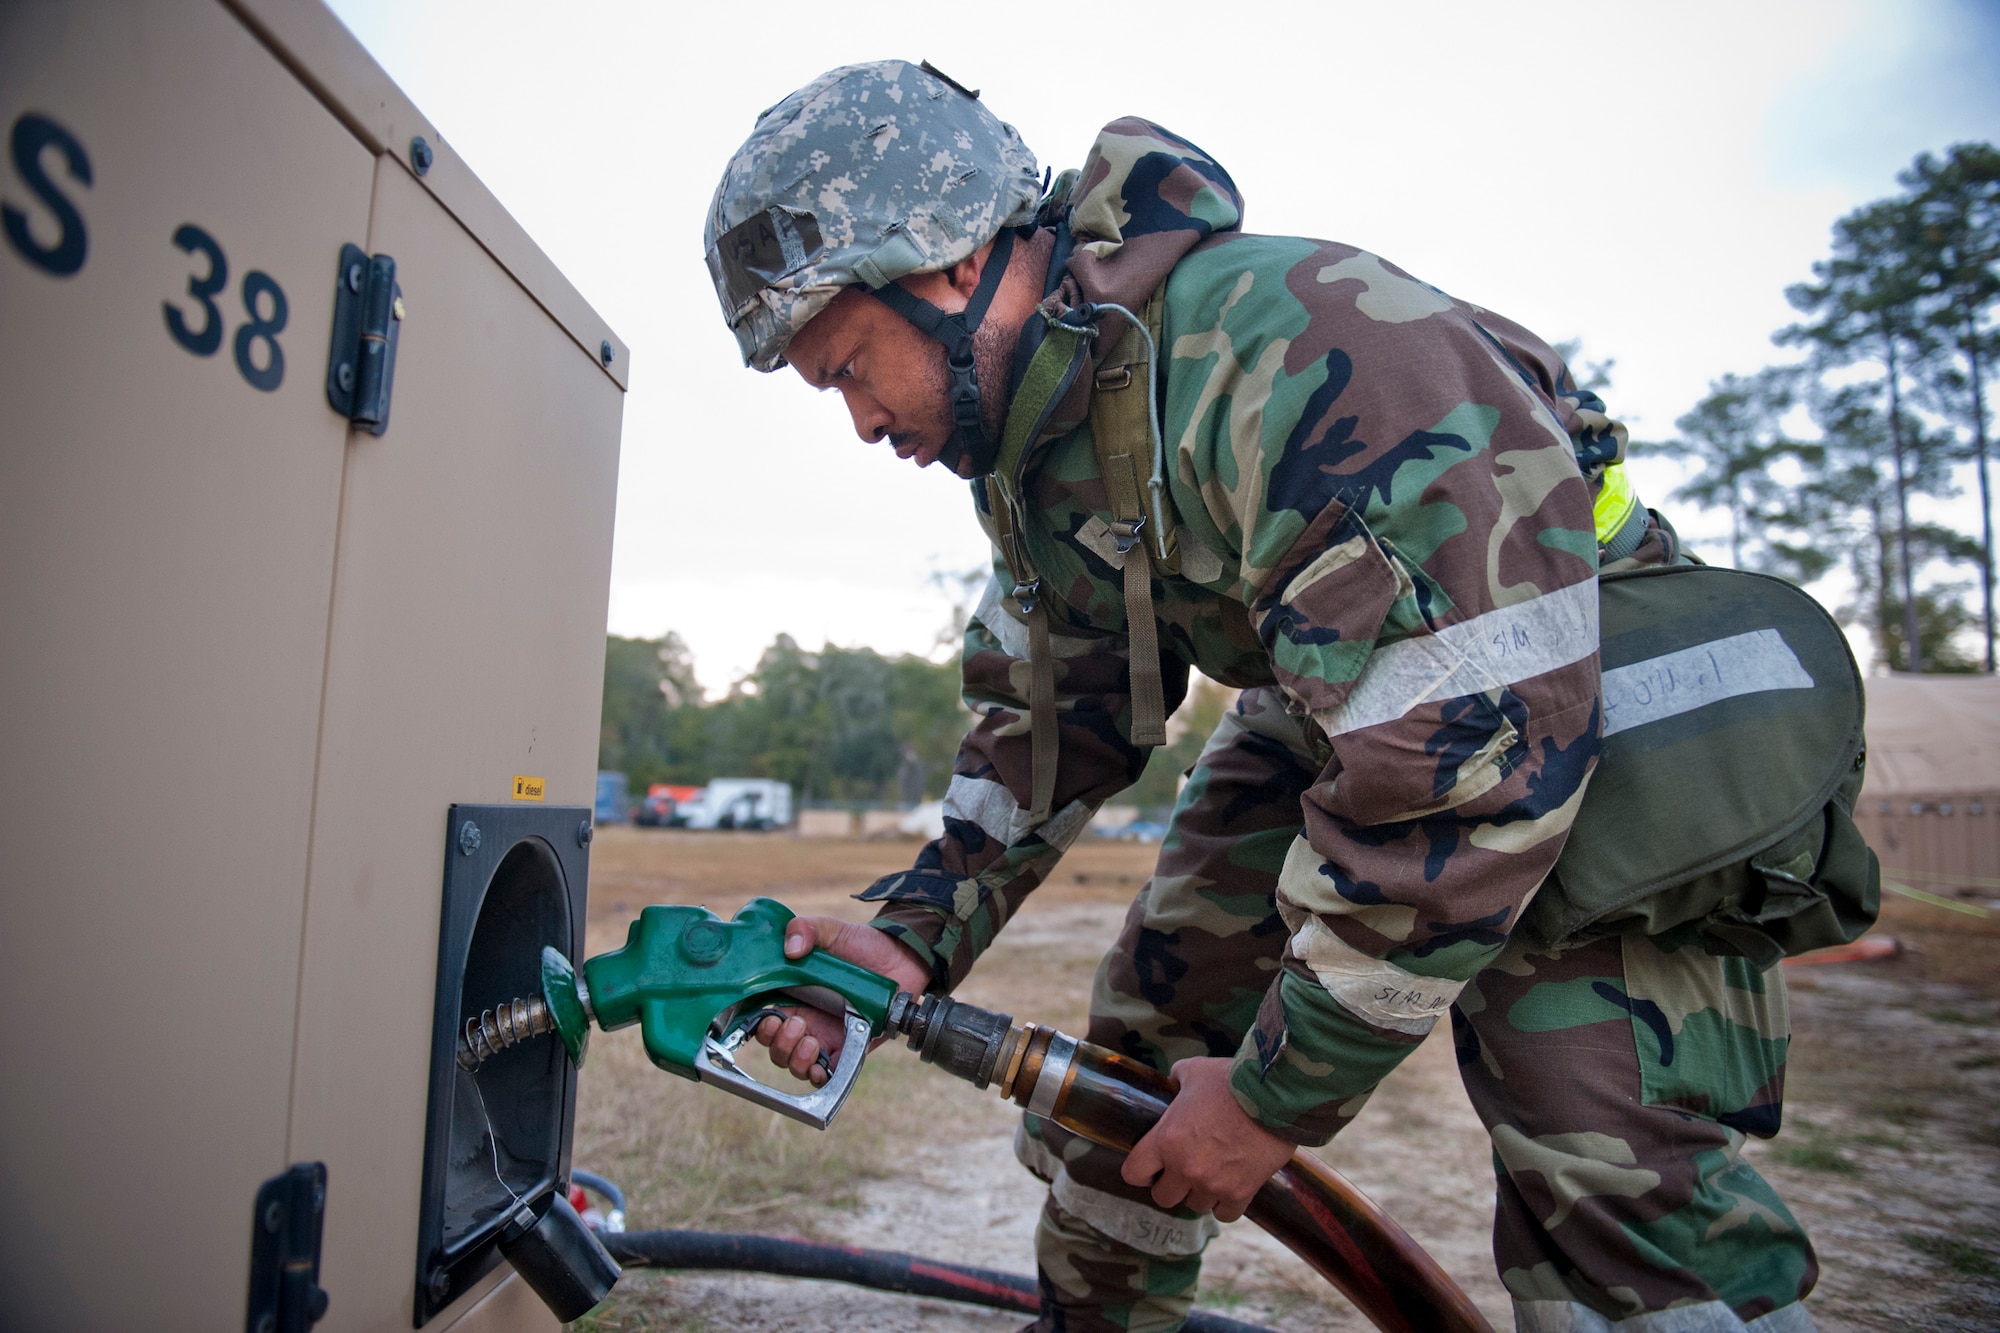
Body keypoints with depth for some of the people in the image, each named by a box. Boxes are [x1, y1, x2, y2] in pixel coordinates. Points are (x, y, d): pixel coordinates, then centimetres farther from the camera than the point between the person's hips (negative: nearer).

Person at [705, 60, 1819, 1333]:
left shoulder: (1305, 349, -33)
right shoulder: (1032, 443, -3)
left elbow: (1474, 763, -33)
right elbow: (1049, 725, 4)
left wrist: (1277, 1095, -24)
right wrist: (912, 938, -11)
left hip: (1581, 705, -6)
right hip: (1336, 712, 7)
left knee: (1611, 1182, -20)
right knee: (1140, 1055, 4)